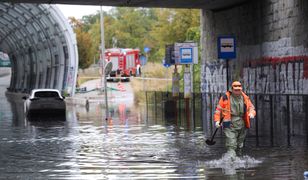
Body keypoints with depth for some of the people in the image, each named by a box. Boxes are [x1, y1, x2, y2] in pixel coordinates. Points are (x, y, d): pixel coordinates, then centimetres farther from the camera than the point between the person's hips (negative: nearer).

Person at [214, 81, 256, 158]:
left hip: (242, 125, 4)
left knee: (240, 146, 13)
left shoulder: (245, 98, 8)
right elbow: (219, 109, 3)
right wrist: (217, 120, -7)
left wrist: (251, 113, -10)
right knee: (231, 145, -15)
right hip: (230, 125, -4)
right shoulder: (226, 98, -1)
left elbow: (251, 108, 14)